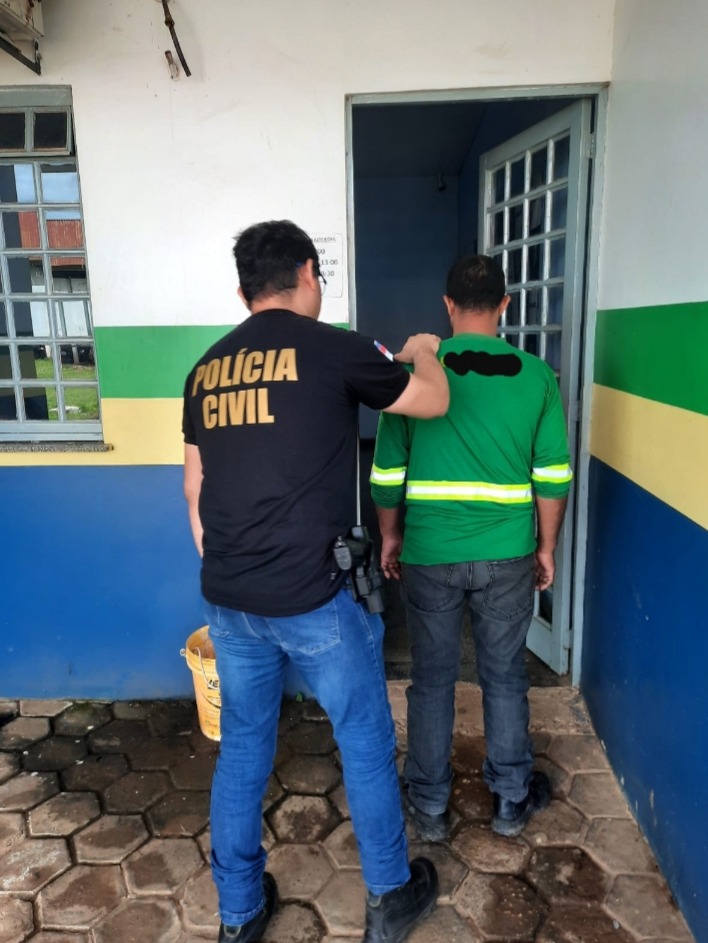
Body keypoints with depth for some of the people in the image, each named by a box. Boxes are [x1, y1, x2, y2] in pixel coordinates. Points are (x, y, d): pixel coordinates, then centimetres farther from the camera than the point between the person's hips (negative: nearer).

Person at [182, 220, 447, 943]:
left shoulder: (206, 368, 8)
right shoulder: (333, 348, -8)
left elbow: (194, 487, 13)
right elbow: (433, 402, 4)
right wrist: (421, 353, 26)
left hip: (227, 599, 6)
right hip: (313, 597, -5)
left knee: (243, 747, 21)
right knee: (366, 742, 16)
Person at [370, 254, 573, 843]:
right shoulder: (536, 375, -3)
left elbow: (388, 474, -2)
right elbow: (553, 478, -1)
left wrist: (390, 536, 12)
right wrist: (546, 547, 11)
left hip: (428, 555, 0)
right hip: (506, 556, 1)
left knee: (432, 678, 15)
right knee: (505, 676, 18)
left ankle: (429, 804, 30)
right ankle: (512, 800, 35)